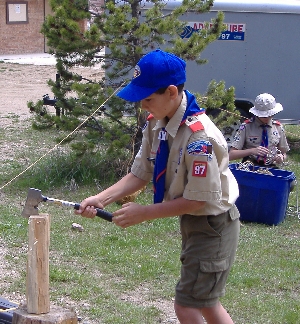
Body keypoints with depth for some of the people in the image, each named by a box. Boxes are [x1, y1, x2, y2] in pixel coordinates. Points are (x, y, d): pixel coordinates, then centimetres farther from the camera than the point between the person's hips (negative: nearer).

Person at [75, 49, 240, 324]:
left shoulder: (199, 136, -30)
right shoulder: (156, 124, -4)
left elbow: (197, 200, -25)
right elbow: (139, 175, 1)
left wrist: (143, 213, -19)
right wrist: (101, 199, -13)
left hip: (213, 226, -9)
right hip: (193, 222, 9)